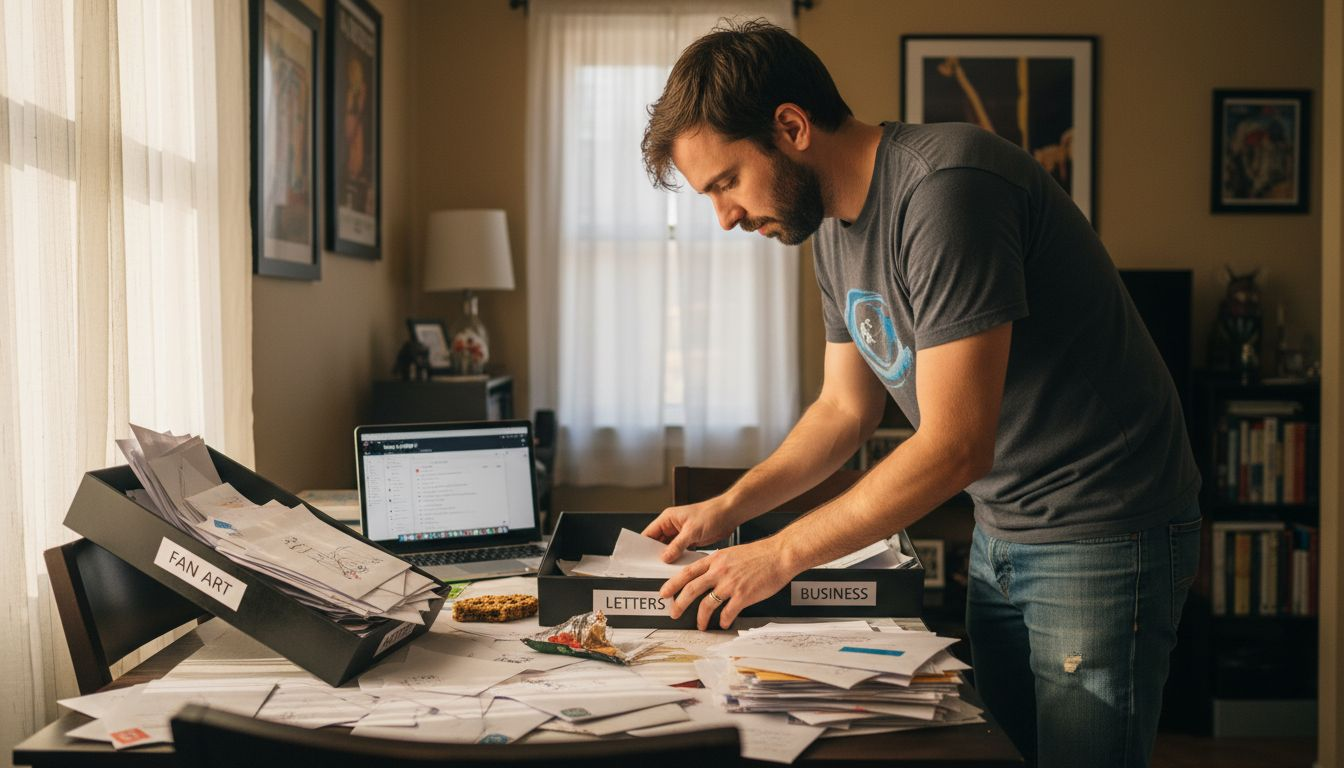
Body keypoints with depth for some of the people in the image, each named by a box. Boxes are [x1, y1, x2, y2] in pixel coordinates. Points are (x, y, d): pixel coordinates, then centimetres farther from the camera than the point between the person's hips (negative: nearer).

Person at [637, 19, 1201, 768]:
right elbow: (845, 409, 16)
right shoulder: (836, 226, 6)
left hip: (1104, 537, -9)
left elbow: (956, 445, -27)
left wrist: (781, 555, -21)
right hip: (1002, 533, 9)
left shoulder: (945, 188, -24)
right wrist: (727, 508, 4)